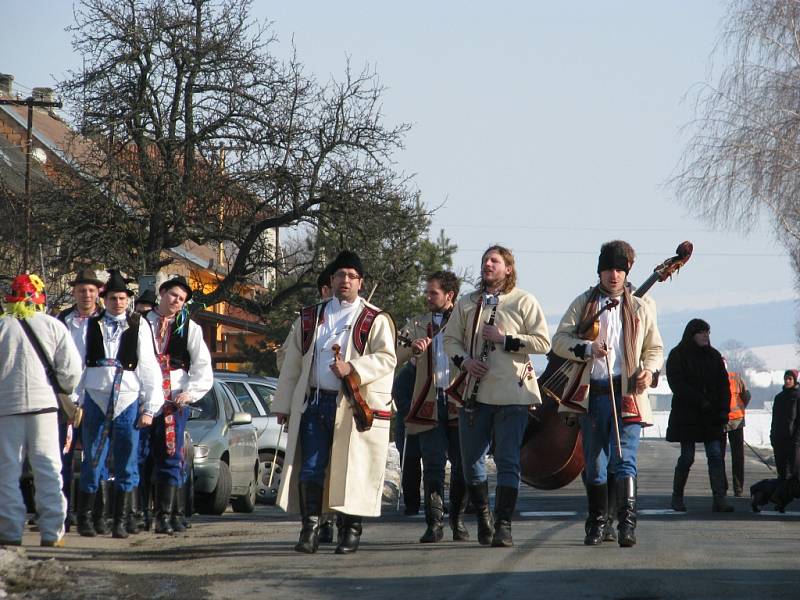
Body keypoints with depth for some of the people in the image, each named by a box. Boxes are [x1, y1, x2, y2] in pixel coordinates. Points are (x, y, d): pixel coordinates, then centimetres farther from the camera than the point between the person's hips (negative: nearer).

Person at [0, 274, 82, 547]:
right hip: (43, 402, 1)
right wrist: (64, 390, 18)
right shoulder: (53, 326, 0)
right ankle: (52, 532, 3)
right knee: (48, 469, 6)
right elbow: (71, 368, -1)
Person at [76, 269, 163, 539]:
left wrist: (150, 407, -1)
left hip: (128, 398, 0)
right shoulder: (92, 325, 6)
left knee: (127, 466, 2)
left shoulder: (139, 326, 4)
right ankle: (84, 519, 12)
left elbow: (149, 366, 3)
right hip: (96, 398, 0)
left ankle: (120, 523, 9)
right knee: (92, 462, 3)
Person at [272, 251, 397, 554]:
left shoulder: (375, 320, 4)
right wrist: (283, 404, 13)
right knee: (311, 469, -3)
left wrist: (352, 368, -21)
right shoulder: (310, 318, 15)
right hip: (313, 403, 3)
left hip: (353, 407, -3)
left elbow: (387, 358, -8)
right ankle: (310, 529, 1)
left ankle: (351, 530, 7)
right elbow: (292, 363, 16)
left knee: (351, 469, -1)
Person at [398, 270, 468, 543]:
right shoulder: (417, 324, 14)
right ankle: (434, 523, -3)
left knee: (462, 465, 1)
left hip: (460, 402, -1)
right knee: (433, 465, -6)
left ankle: (458, 520, 14)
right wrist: (412, 347, -18)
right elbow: (396, 358, 3)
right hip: (429, 405, 1)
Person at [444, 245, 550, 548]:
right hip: (475, 393, 4)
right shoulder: (467, 304, 13)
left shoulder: (524, 302, 3)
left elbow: (543, 342, -3)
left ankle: (503, 525, -5)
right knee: (471, 460, 6)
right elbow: (450, 338, 13)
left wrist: (505, 339, -12)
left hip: (511, 394, -4)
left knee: (507, 460, -7)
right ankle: (483, 519, 23)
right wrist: (464, 361, -6)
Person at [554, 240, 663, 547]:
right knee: (594, 464, 7)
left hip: (626, 395, -1)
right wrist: (587, 348, -15)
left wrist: (649, 370, -3)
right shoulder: (583, 304, 11)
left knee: (625, 460, -14)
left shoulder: (641, 308, 13)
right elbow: (559, 340, 4)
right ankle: (596, 524, 18)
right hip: (591, 394, 1)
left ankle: (627, 523, -21)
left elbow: (654, 347, 18)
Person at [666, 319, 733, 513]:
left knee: (716, 455, -7)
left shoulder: (714, 356, 12)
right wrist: (701, 402, -19)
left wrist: (724, 410, -3)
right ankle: (677, 497, 14)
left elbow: (723, 384, 11)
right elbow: (677, 384, -12)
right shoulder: (677, 355, -2)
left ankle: (719, 499, -12)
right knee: (687, 457, -2)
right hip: (687, 415, -4)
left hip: (711, 416, 4)